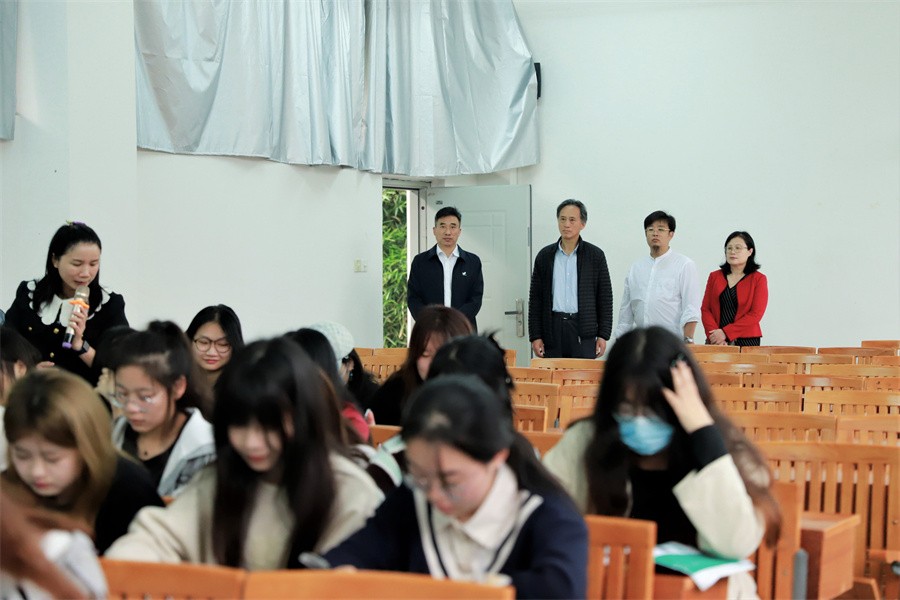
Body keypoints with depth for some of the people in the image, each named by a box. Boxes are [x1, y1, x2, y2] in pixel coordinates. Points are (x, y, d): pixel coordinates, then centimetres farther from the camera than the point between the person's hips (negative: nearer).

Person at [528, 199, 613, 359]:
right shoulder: (545, 256, 9)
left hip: (583, 331, -1)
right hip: (553, 327, 1)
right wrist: (535, 336, 2)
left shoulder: (595, 255, 5)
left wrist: (603, 335, -2)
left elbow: (605, 298, 5)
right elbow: (535, 299, 9)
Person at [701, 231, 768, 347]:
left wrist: (725, 332, -14)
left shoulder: (758, 279, 1)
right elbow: (705, 309, 5)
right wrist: (713, 334, -12)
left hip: (746, 341, -2)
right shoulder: (714, 276, 11)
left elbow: (756, 314, -7)